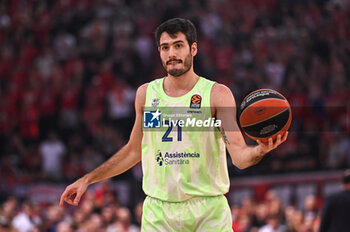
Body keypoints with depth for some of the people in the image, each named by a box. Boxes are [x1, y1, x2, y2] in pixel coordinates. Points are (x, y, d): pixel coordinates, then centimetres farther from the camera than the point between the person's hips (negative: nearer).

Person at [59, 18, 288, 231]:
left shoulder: (217, 95, -3)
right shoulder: (146, 93, 8)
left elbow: (239, 155, -12)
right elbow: (134, 151, 21)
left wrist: (259, 151, -35)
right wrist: (87, 180, 22)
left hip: (208, 210, -2)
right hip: (158, 212, 3)